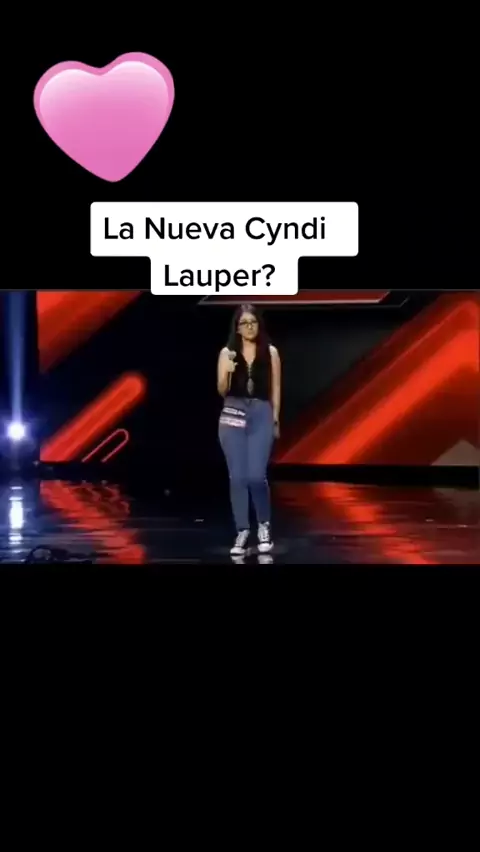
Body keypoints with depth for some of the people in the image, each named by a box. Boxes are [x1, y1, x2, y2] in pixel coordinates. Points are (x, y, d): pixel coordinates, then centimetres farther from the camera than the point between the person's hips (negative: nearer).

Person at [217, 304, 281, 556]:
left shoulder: (270, 352, 6)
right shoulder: (227, 352, 4)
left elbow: (275, 388, 10)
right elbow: (222, 391, 2)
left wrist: (275, 419, 9)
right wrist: (228, 372, -17)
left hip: (261, 415, -1)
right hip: (232, 415, 1)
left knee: (256, 476, -10)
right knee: (237, 476, 0)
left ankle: (264, 525, 14)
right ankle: (242, 532, 10)